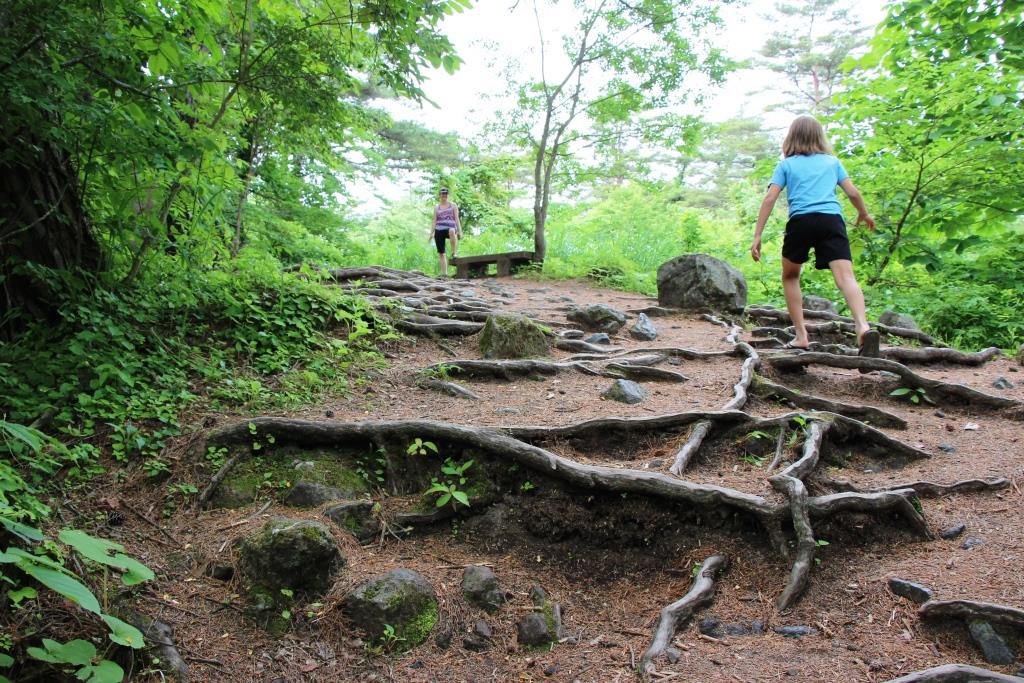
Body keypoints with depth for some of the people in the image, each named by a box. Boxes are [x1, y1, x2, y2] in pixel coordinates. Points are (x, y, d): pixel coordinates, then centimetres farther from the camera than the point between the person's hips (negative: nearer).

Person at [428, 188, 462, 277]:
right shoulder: (436, 207, 19)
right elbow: (434, 222, 17)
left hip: (450, 228, -3)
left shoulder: (453, 206, 15)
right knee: (441, 253, -4)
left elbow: (457, 219, 8)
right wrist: (431, 234, 6)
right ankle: (444, 273, 0)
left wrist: (460, 231, -5)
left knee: (452, 231, -42)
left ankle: (453, 253, -31)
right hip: (439, 230, 3)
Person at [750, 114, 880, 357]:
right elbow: (853, 193, 18)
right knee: (846, 277, -12)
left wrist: (757, 235, 5)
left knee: (790, 277, 19)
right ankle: (863, 326, -37)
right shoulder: (832, 161, 23)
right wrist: (864, 214, 38)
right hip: (832, 220, 1)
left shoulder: (786, 164, 18)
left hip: (801, 221, -1)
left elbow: (770, 199, 6)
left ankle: (801, 336, 13)